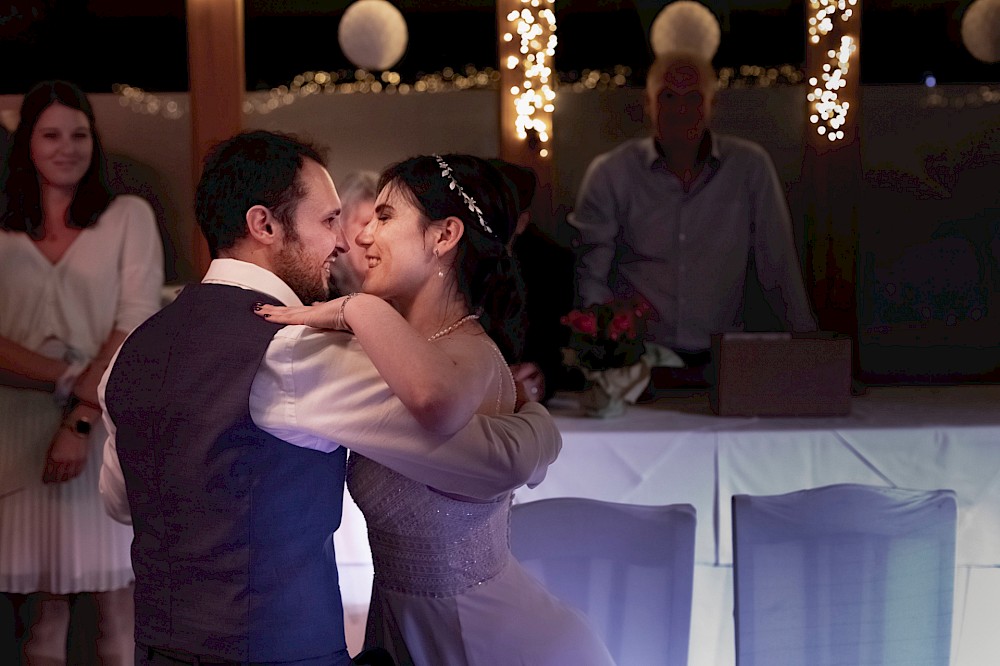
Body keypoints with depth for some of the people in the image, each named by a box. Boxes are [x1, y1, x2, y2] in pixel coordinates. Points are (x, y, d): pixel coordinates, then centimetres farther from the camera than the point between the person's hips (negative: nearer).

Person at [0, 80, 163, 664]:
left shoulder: (129, 217, 6)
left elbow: (137, 325, -4)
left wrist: (81, 421, -12)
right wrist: (68, 377, -14)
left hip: (108, 431, -1)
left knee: (115, 605, 0)